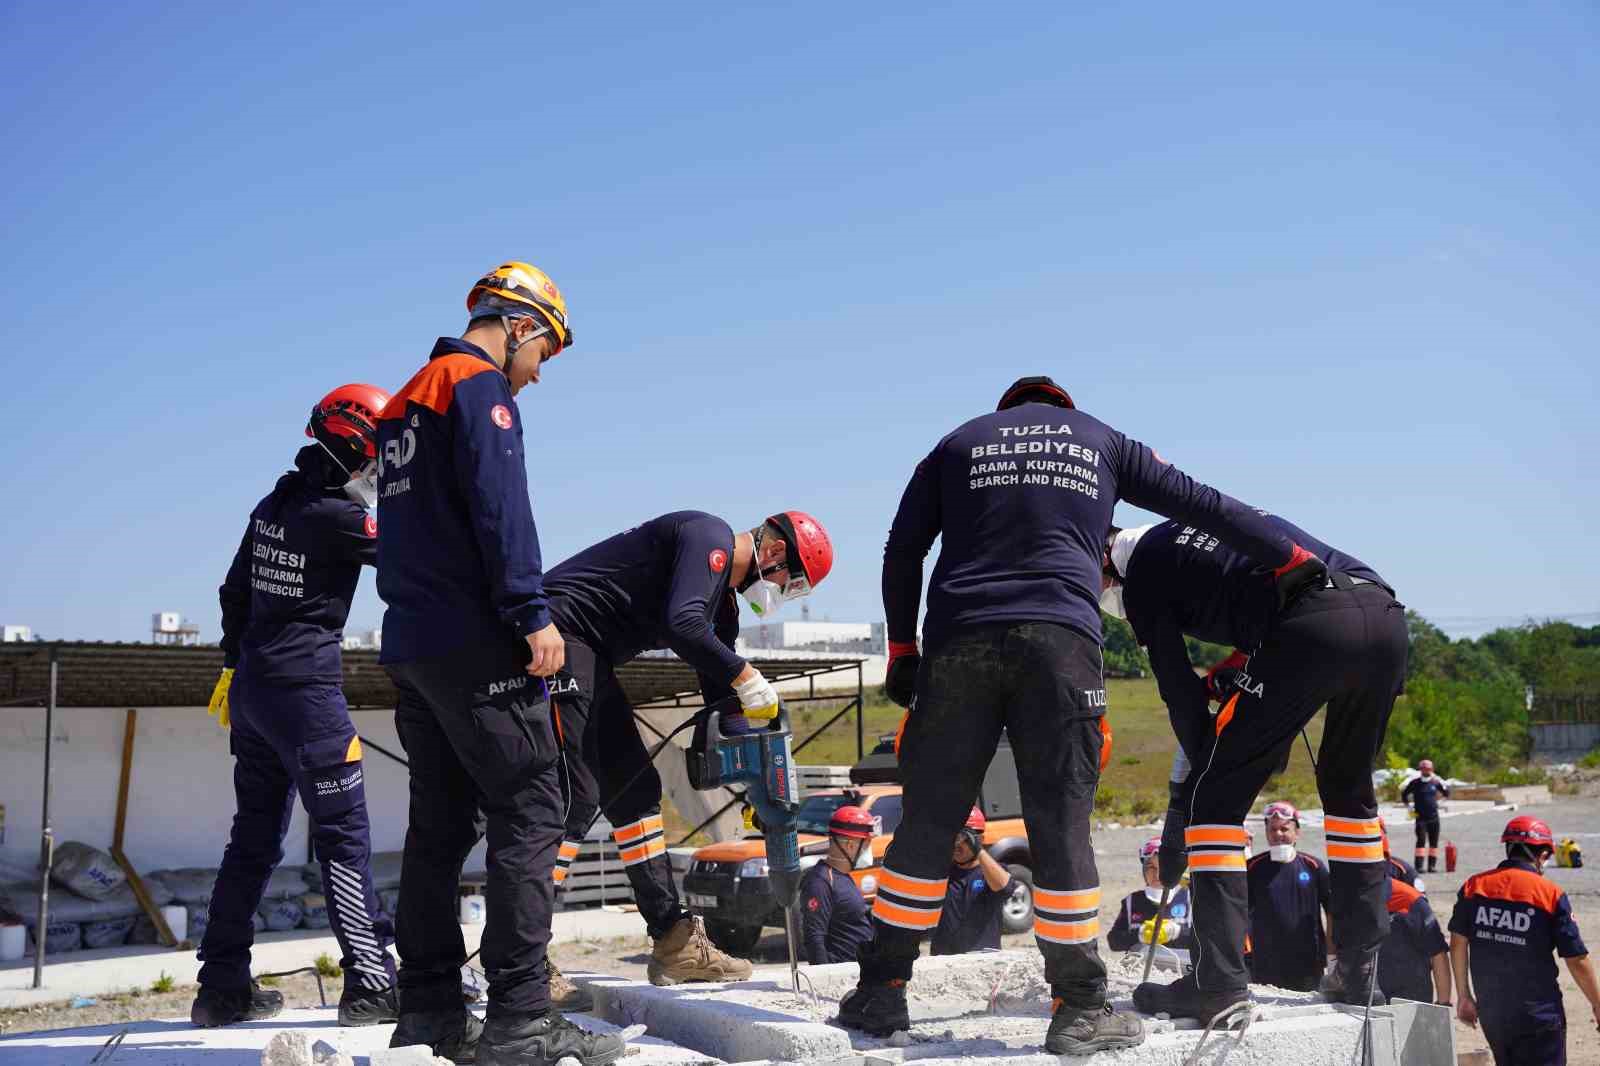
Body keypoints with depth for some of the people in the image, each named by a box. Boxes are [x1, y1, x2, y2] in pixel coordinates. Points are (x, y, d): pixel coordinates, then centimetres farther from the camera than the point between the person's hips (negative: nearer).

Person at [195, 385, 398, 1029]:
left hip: (252, 688, 9)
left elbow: (234, 593, 19)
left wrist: (235, 666, 27)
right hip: (304, 690, -9)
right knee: (344, 835, -4)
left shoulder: (271, 507, 11)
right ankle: (370, 984, -4)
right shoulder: (340, 515, -15)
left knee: (254, 838, 14)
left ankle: (222, 987, 19)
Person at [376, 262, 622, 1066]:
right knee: (528, 815, -8)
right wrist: (533, 614, -19)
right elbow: (498, 503, -17)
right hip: (476, 644, -9)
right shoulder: (479, 386, -5)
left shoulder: (406, 402, 24)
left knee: (439, 825, 10)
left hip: (409, 641, 10)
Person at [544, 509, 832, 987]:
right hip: (560, 632, -11)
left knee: (634, 791, 10)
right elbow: (682, 625, -26)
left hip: (592, 660, 11)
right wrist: (748, 679, -17)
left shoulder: (723, 606, 19)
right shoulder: (710, 536, -10)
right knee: (575, 798, -14)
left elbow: (723, 701, 21)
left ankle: (676, 944, 14)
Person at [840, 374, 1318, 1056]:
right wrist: (1291, 561, 31)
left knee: (927, 822, 5)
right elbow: (1204, 504, 22)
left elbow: (901, 552, 18)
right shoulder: (1102, 441, 22)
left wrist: (901, 648, 20)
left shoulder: (958, 443, 23)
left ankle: (880, 990, 10)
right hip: (1058, 640, -1)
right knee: (1061, 824, 0)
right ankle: (1079, 1007, 2)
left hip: (957, 641, 1)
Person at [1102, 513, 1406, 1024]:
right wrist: (1228, 675, 27)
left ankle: (1220, 982, -3)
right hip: (1387, 613, 8)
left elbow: (1180, 689, 11)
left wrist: (1184, 791, 20)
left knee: (1215, 794, 2)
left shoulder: (1142, 571, 14)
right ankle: (1360, 970, 28)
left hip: (1314, 628, -7)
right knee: (1348, 786, 25)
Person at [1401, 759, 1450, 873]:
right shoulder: (1415, 782, -1)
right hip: (1420, 817, -3)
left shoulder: (1436, 782, 6)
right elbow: (1404, 794, 10)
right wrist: (1409, 805, 2)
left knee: (1434, 841, 5)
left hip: (1434, 817, 3)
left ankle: (1432, 865, 13)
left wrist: (1446, 787, -6)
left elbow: (1446, 795, 13)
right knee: (1421, 840, -10)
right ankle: (1419, 866, -11)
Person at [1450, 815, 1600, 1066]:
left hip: (1490, 1012, 4)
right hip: (1539, 1015, -4)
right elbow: (1577, 961, -7)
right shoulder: (1551, 894, -11)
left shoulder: (1473, 886, 0)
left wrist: (1464, 996, 12)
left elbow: (1458, 944, 2)